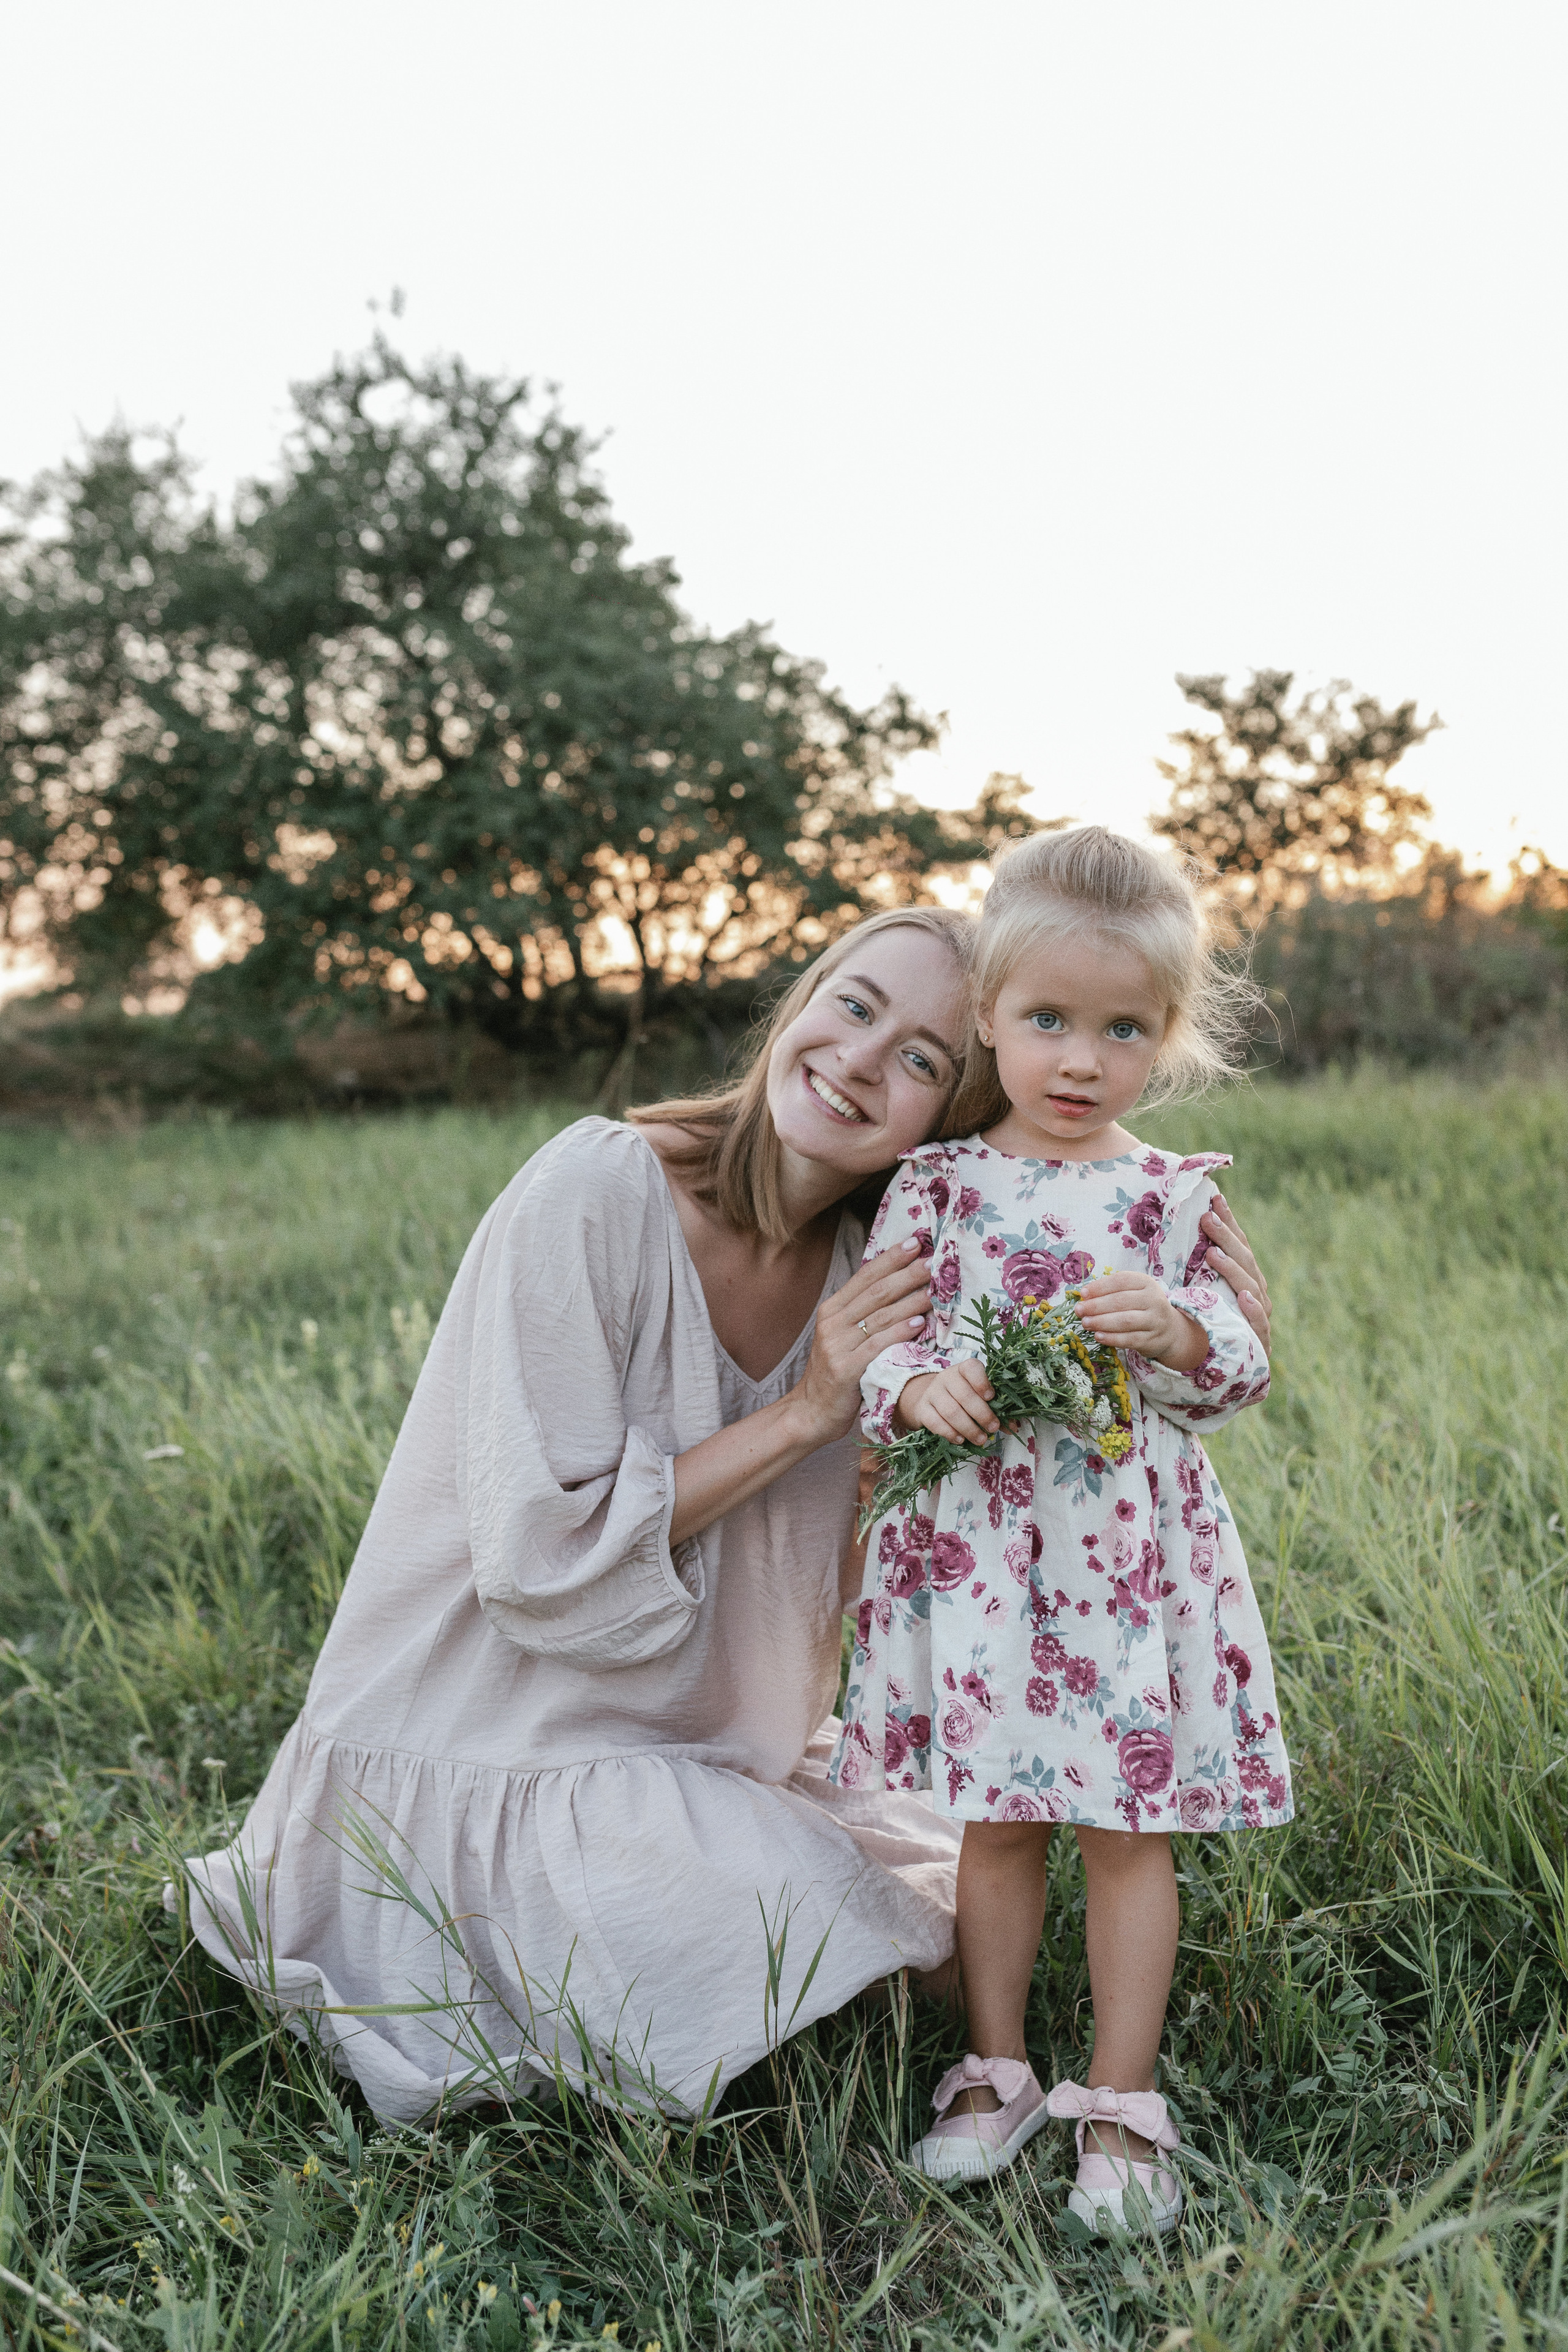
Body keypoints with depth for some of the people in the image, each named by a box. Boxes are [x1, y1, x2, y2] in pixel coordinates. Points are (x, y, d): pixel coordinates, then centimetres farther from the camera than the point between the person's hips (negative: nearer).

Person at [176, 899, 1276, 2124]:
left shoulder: (875, 1268, -3)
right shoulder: (597, 1193, -22)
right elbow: (540, 1555, -23)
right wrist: (800, 1416, -23)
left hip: (709, 1745, 7)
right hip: (489, 1756, -7)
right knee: (815, 1966, -18)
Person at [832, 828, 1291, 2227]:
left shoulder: (1175, 1198, 1)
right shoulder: (937, 1187, 0)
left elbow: (1241, 1376, 3)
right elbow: (872, 1345, 1)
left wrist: (1179, 1332, -18)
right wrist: (920, 1388, -20)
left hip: (1134, 1549, 0)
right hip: (976, 1545, 1)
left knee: (1130, 1826, 7)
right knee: (994, 1823, 11)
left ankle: (1123, 2102, 23)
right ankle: (998, 2072, 30)